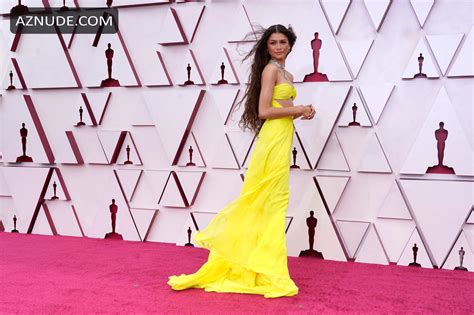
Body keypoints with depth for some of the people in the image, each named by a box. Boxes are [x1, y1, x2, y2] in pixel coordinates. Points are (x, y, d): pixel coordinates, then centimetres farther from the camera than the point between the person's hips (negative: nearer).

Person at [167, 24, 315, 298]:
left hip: (283, 139, 9)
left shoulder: (287, 75, 20)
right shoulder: (270, 69, -8)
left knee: (268, 203, 12)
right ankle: (267, 272, 2)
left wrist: (301, 112, 1)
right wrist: (298, 110, -11)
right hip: (274, 139, -9)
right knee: (271, 202, -6)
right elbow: (264, 111, -16)